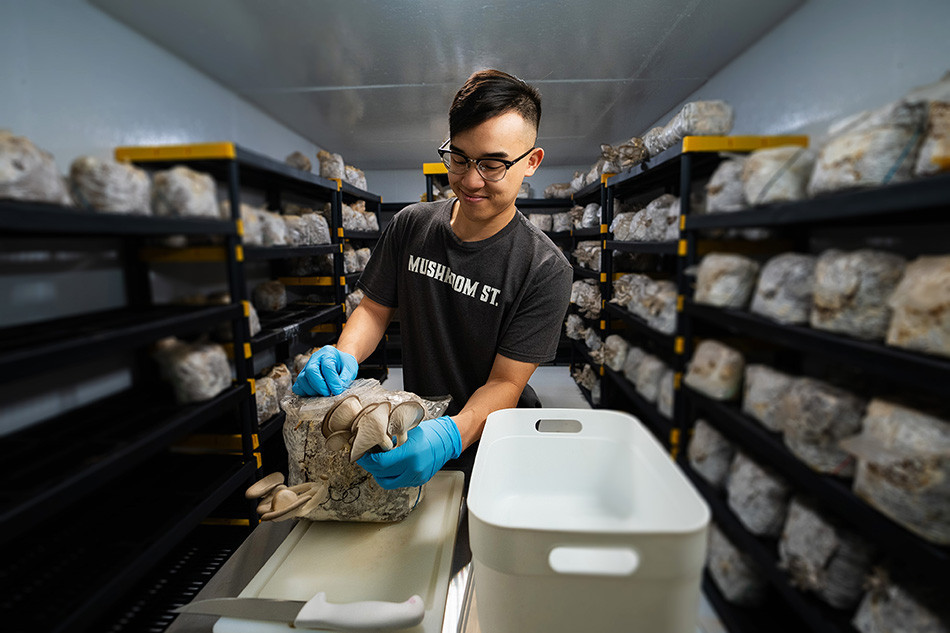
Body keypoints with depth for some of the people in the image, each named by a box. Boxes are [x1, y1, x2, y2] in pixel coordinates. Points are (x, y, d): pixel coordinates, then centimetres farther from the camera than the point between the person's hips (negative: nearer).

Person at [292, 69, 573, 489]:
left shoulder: (545, 269, -15)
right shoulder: (410, 226, -2)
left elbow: (506, 383, -16)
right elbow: (375, 308, 6)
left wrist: (449, 436, -34)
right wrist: (344, 357, -15)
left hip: (493, 447, -2)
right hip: (414, 432, 3)